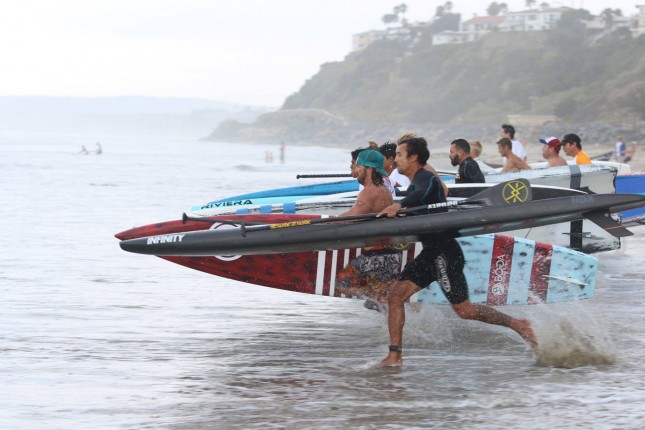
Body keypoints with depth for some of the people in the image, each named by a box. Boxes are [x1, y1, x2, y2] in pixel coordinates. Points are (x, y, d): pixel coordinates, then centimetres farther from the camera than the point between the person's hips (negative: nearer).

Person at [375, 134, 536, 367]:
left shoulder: (425, 178, -12)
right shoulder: (417, 183, 19)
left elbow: (422, 194, -36)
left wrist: (399, 205, -51)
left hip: (444, 253, -10)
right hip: (431, 253, 10)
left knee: (463, 309, -6)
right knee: (395, 296, 0)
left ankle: (517, 324, 7)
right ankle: (395, 355, -1)